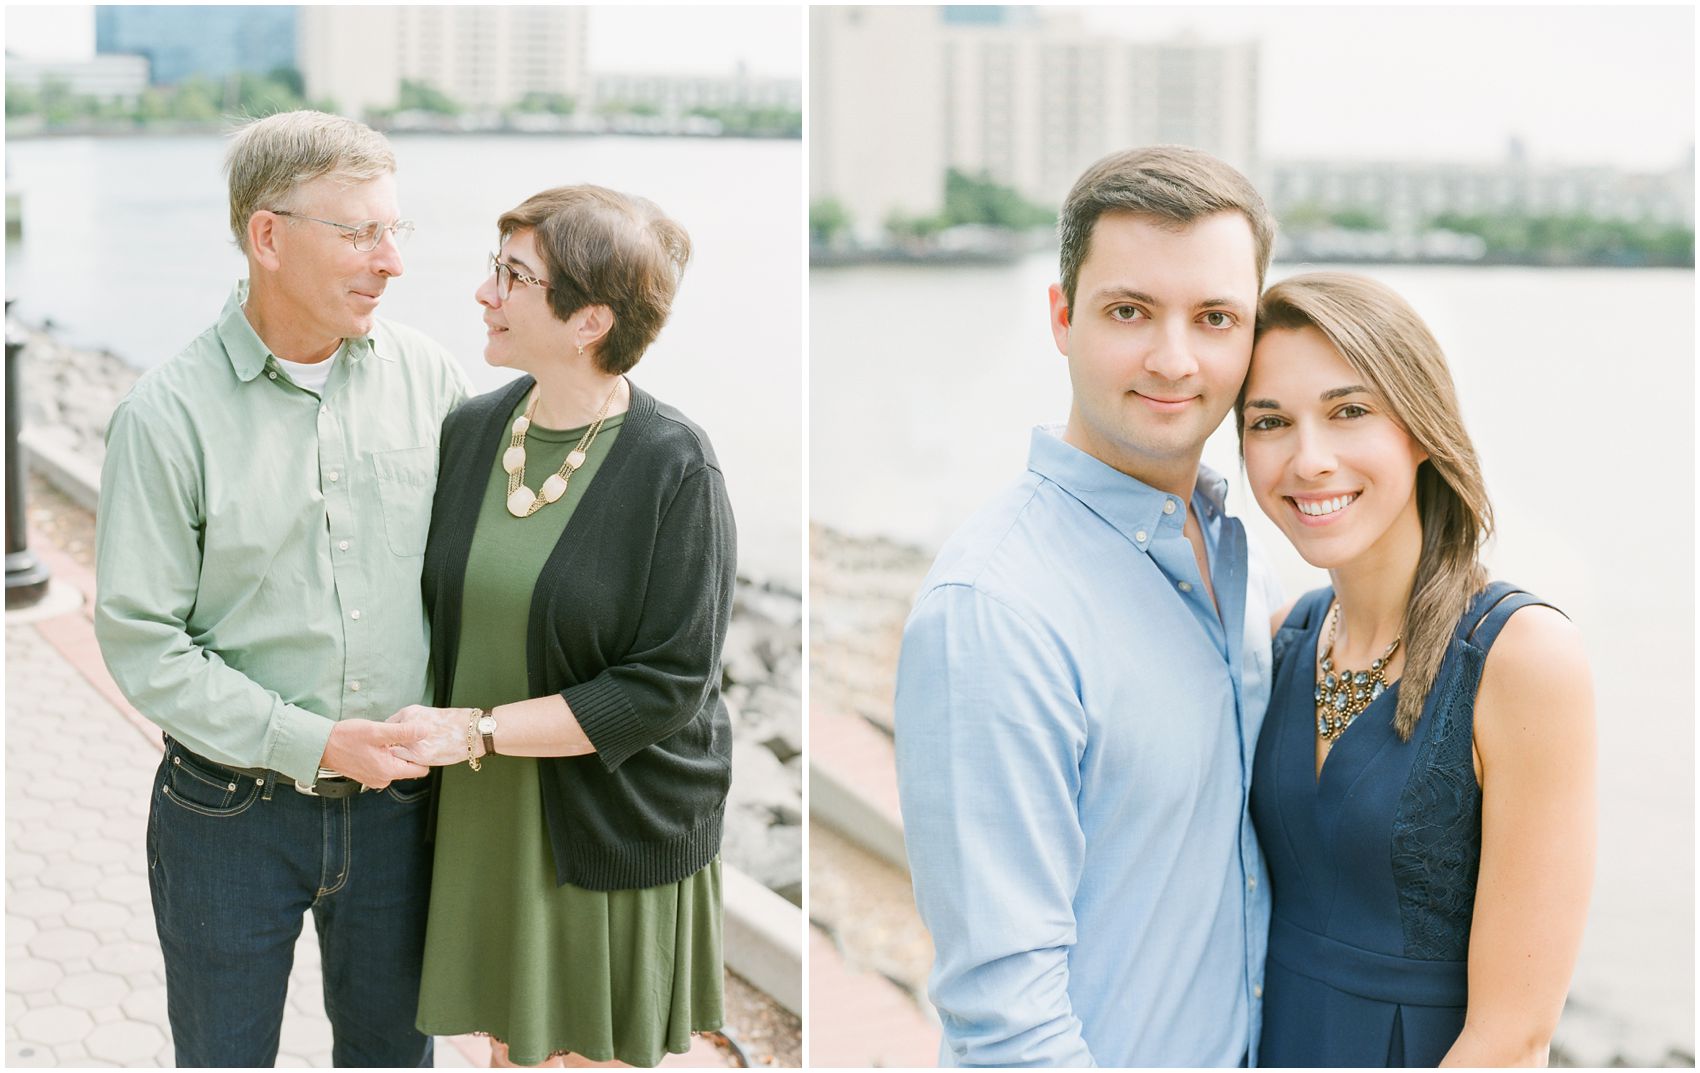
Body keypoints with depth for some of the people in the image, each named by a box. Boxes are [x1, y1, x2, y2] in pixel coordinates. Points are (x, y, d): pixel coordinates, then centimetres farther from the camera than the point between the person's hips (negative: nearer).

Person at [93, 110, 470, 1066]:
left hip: (396, 800, 3)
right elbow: (141, 639, -13)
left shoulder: (429, 375, -3)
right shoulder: (169, 414, -13)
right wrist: (314, 743, -17)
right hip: (231, 810, -2)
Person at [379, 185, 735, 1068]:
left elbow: (666, 688, -20)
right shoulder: (470, 431, -1)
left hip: (616, 840, -5)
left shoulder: (676, 471, -18)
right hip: (484, 826, 5)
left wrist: (477, 731, -21)